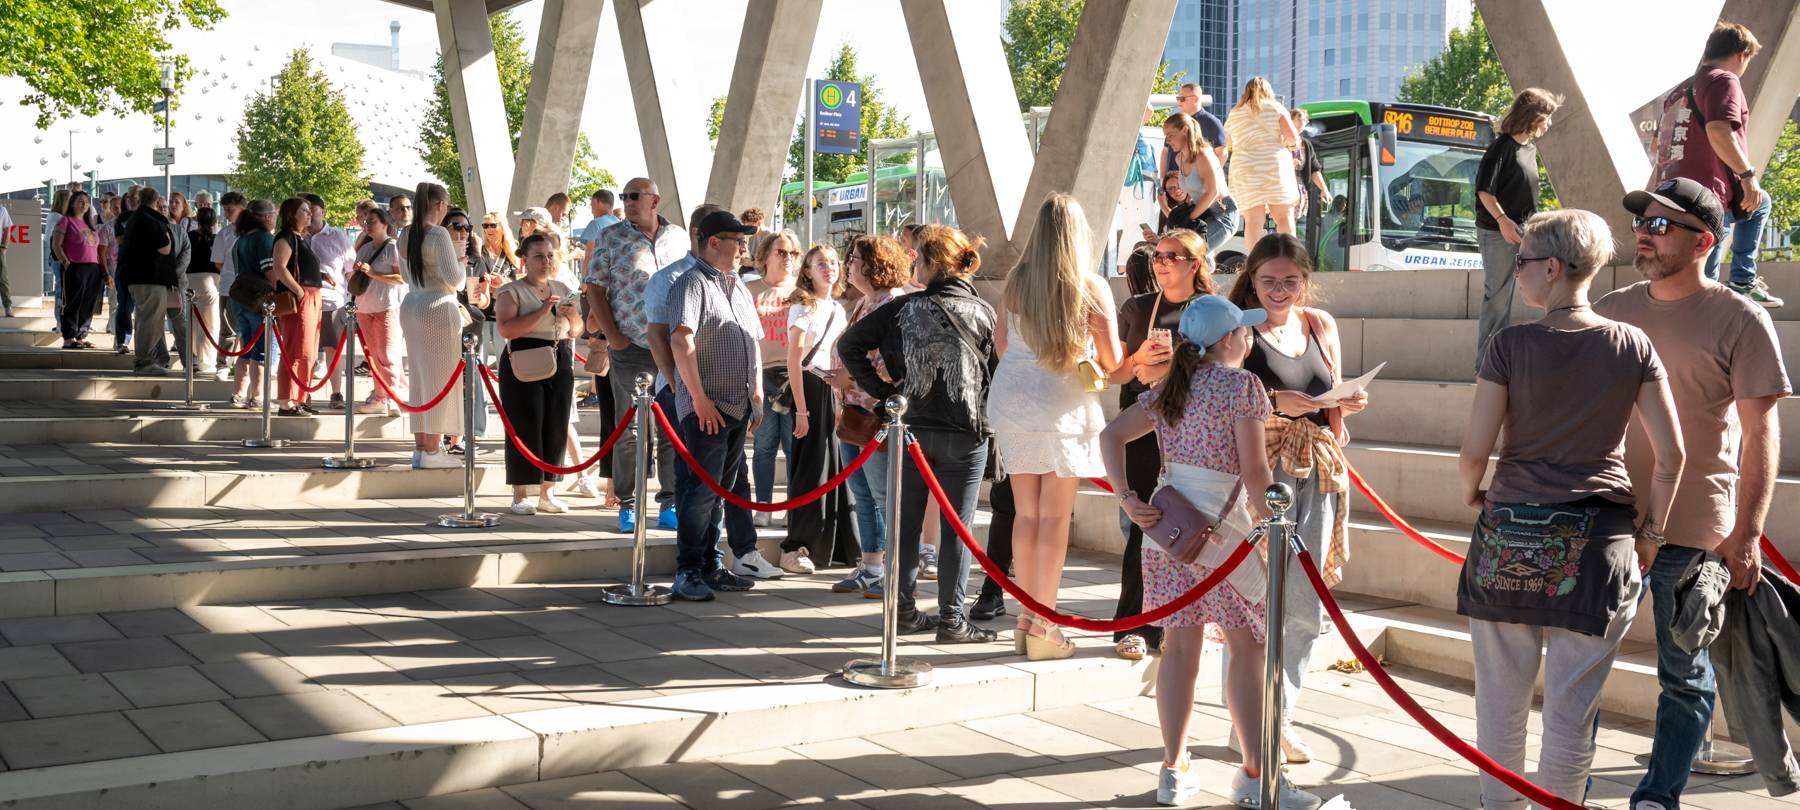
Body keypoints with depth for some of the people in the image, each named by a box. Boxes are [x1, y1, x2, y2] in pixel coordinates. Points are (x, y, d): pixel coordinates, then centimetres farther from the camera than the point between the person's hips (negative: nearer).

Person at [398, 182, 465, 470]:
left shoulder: (406, 235, 11)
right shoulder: (438, 234, -14)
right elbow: (454, 279, -17)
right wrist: (462, 259, 3)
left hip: (411, 306, 8)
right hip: (438, 309, -8)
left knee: (418, 378, 13)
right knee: (440, 378, -2)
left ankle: (420, 447, 17)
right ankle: (432, 451, 0)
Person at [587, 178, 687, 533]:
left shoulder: (679, 237, 10)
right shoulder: (611, 237, 2)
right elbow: (594, 287, 1)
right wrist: (611, 334, -8)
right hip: (631, 346, -2)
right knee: (630, 430, 3)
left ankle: (670, 504, 13)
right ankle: (628, 506, 11)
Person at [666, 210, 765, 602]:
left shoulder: (738, 286, 18)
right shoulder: (692, 283, -9)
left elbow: (753, 341, 24)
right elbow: (681, 341, -20)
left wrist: (757, 394, 17)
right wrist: (699, 398, -22)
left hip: (738, 406, 8)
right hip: (706, 408, -8)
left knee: (723, 488, 12)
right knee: (704, 489, -8)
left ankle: (710, 566, 20)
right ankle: (687, 573, -2)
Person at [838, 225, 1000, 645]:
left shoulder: (903, 308, -1)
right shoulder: (983, 312, -4)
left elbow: (849, 344, -3)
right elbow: (999, 372, -4)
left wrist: (880, 389, 1)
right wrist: (985, 420, 8)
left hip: (909, 429, 2)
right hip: (964, 433, -2)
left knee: (905, 523, 12)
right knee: (957, 529, 4)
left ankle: (904, 611, 17)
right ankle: (951, 619, 6)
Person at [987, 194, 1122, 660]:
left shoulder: (1016, 280, 2)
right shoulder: (1092, 287, -6)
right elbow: (1113, 361, -2)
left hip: (1012, 400, 3)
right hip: (1063, 404, -3)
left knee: (1026, 513, 12)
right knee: (1055, 517, 1)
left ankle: (1026, 620, 18)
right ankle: (1043, 629, 2)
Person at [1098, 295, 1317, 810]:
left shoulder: (1168, 389, 13)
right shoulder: (1241, 384, -7)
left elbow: (1111, 435, 8)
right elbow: (1254, 469, -12)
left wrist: (1127, 498, 0)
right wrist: (1267, 517, 1)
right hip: (1220, 526, -6)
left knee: (1180, 646, 11)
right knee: (1247, 647, 3)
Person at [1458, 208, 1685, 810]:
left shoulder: (1512, 345, -7)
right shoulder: (1632, 345, 0)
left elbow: (1474, 448, -8)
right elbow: (1671, 454, -1)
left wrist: (1471, 492, 13)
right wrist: (1652, 530, 11)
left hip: (1509, 539, -1)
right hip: (1598, 541, 1)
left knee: (1500, 697, 14)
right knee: (1573, 704, 7)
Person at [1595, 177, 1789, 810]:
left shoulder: (1740, 321, -6)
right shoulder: (1612, 312, 6)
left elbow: (1761, 433, -6)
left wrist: (1747, 532, -12)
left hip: (1695, 533, -4)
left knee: (1686, 676, 8)